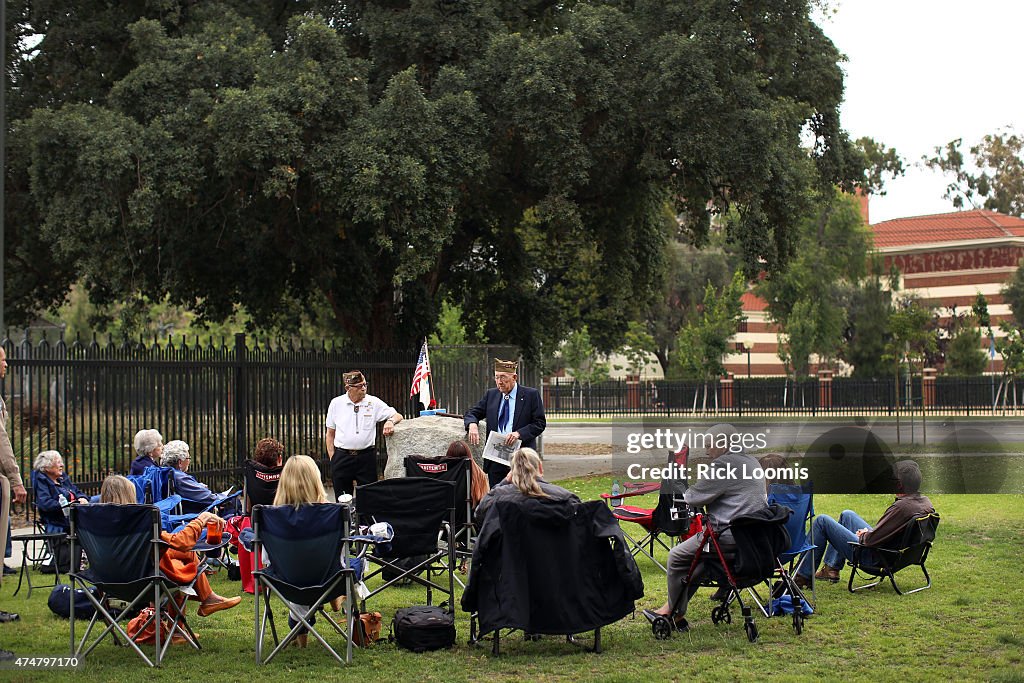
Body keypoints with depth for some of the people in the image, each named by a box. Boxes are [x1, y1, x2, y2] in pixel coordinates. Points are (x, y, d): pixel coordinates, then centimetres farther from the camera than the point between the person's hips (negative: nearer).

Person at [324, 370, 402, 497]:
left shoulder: (373, 402, 1)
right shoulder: (336, 403, 4)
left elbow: (398, 416, 4)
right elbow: (330, 434, 10)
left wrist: (390, 421, -19)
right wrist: (332, 457, 2)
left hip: (366, 457, 0)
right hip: (342, 457, 0)